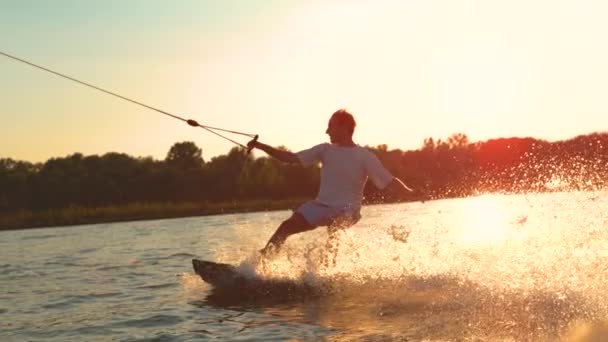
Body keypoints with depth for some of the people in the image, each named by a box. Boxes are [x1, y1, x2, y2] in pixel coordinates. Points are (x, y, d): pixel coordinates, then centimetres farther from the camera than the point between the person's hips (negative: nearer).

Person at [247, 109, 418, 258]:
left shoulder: (365, 157, -6)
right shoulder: (325, 150, 6)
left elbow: (389, 182, -12)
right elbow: (291, 158, 6)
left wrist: (407, 191, -33)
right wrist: (260, 146, -1)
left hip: (346, 211, -4)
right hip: (321, 206, 4)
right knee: (287, 226, -12)